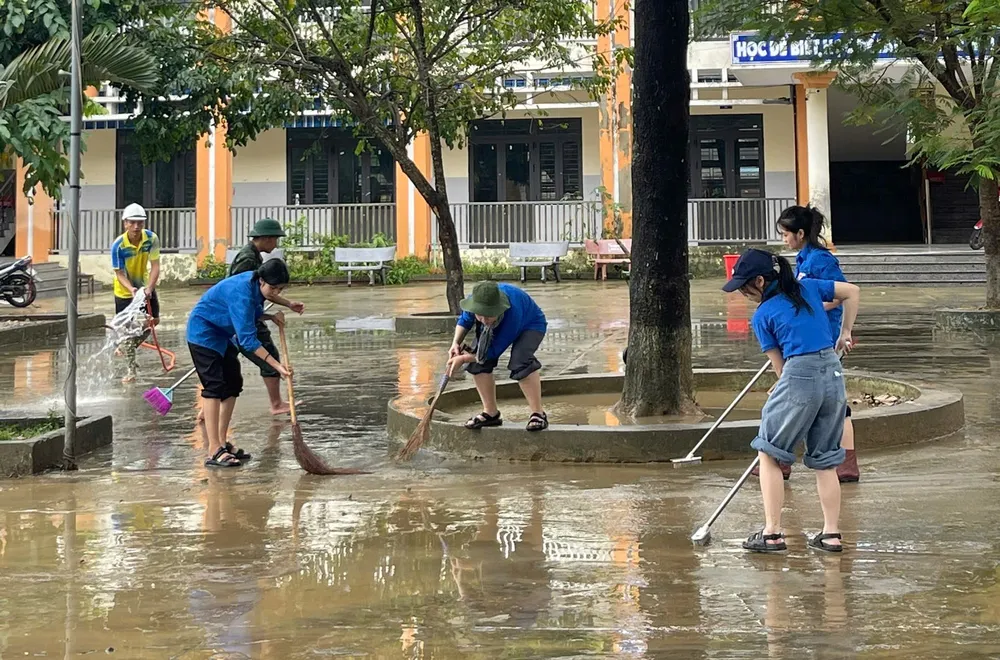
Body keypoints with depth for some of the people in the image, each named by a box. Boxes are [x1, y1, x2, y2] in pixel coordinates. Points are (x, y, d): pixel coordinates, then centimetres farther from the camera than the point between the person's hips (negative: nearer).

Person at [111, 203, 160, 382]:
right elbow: (119, 273, -23)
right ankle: (131, 369, 10)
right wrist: (131, 289, -41)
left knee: (153, 321, 10)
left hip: (145, 287, 4)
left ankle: (129, 349, 36)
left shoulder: (152, 239, -21)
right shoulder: (118, 246, -28)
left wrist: (148, 288, -35)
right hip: (124, 291, -4)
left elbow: (155, 266, -21)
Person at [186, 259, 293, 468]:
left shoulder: (256, 285, -7)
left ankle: (223, 442, 14)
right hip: (204, 331, -10)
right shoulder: (241, 293, -34)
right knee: (214, 386, -16)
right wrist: (277, 366, -38)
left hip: (222, 333, 10)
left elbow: (249, 315, 11)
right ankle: (214, 451, -19)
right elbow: (248, 339, -35)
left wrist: (270, 317, -10)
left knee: (233, 384, 7)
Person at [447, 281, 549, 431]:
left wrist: (464, 359, -27)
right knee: (479, 361, -12)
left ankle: (538, 414, -22)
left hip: (530, 325, -6)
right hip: (498, 328, 6)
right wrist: (456, 343, -19)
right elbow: (464, 320, -4)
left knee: (520, 362, -33)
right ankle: (490, 413, 3)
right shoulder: (476, 302, -32)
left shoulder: (512, 313, -46)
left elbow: (494, 351, -34)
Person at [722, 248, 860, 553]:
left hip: (798, 378, -6)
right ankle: (831, 534, 14)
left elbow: (779, 365, 2)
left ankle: (772, 533, 3)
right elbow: (852, 292, 15)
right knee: (826, 461, 15)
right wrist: (845, 333, 21)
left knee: (769, 454, 7)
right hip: (834, 374, 6)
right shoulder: (808, 287, 12)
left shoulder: (762, 316, 0)